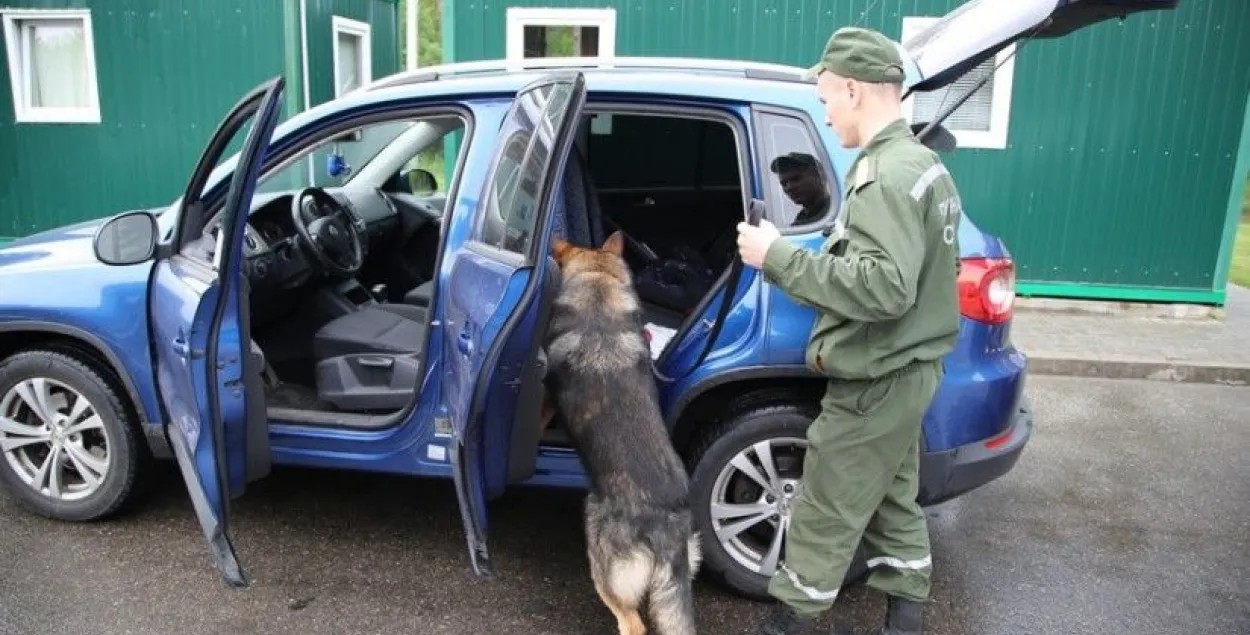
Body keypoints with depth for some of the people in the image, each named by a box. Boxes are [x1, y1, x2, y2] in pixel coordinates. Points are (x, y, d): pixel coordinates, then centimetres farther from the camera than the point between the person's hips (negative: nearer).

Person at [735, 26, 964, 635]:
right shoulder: (923, 163, 11)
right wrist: (798, 258, 8)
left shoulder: (887, 173, -22)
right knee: (892, 500, 21)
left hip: (877, 380, -10)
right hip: (908, 369, 10)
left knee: (824, 517, 4)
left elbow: (885, 286, -32)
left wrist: (781, 258, -26)